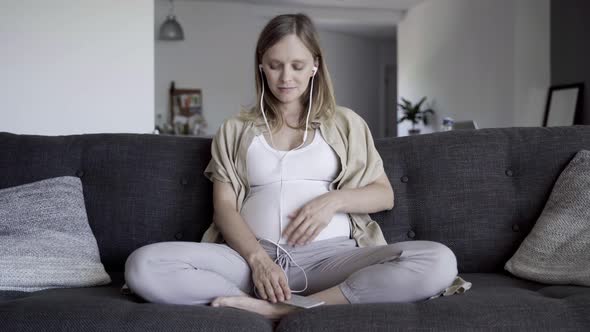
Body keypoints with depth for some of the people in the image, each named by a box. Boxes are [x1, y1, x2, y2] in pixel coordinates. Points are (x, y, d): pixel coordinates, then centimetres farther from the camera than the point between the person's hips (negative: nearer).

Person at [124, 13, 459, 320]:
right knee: (143, 265, -26)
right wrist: (257, 258, -14)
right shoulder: (236, 129, 17)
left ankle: (279, 310, -30)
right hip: (253, 254, 0)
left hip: (329, 255, 1)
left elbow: (384, 195, 16)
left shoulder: (345, 123, 17)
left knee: (439, 261, -30)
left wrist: (334, 199, -6)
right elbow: (225, 206, 7)